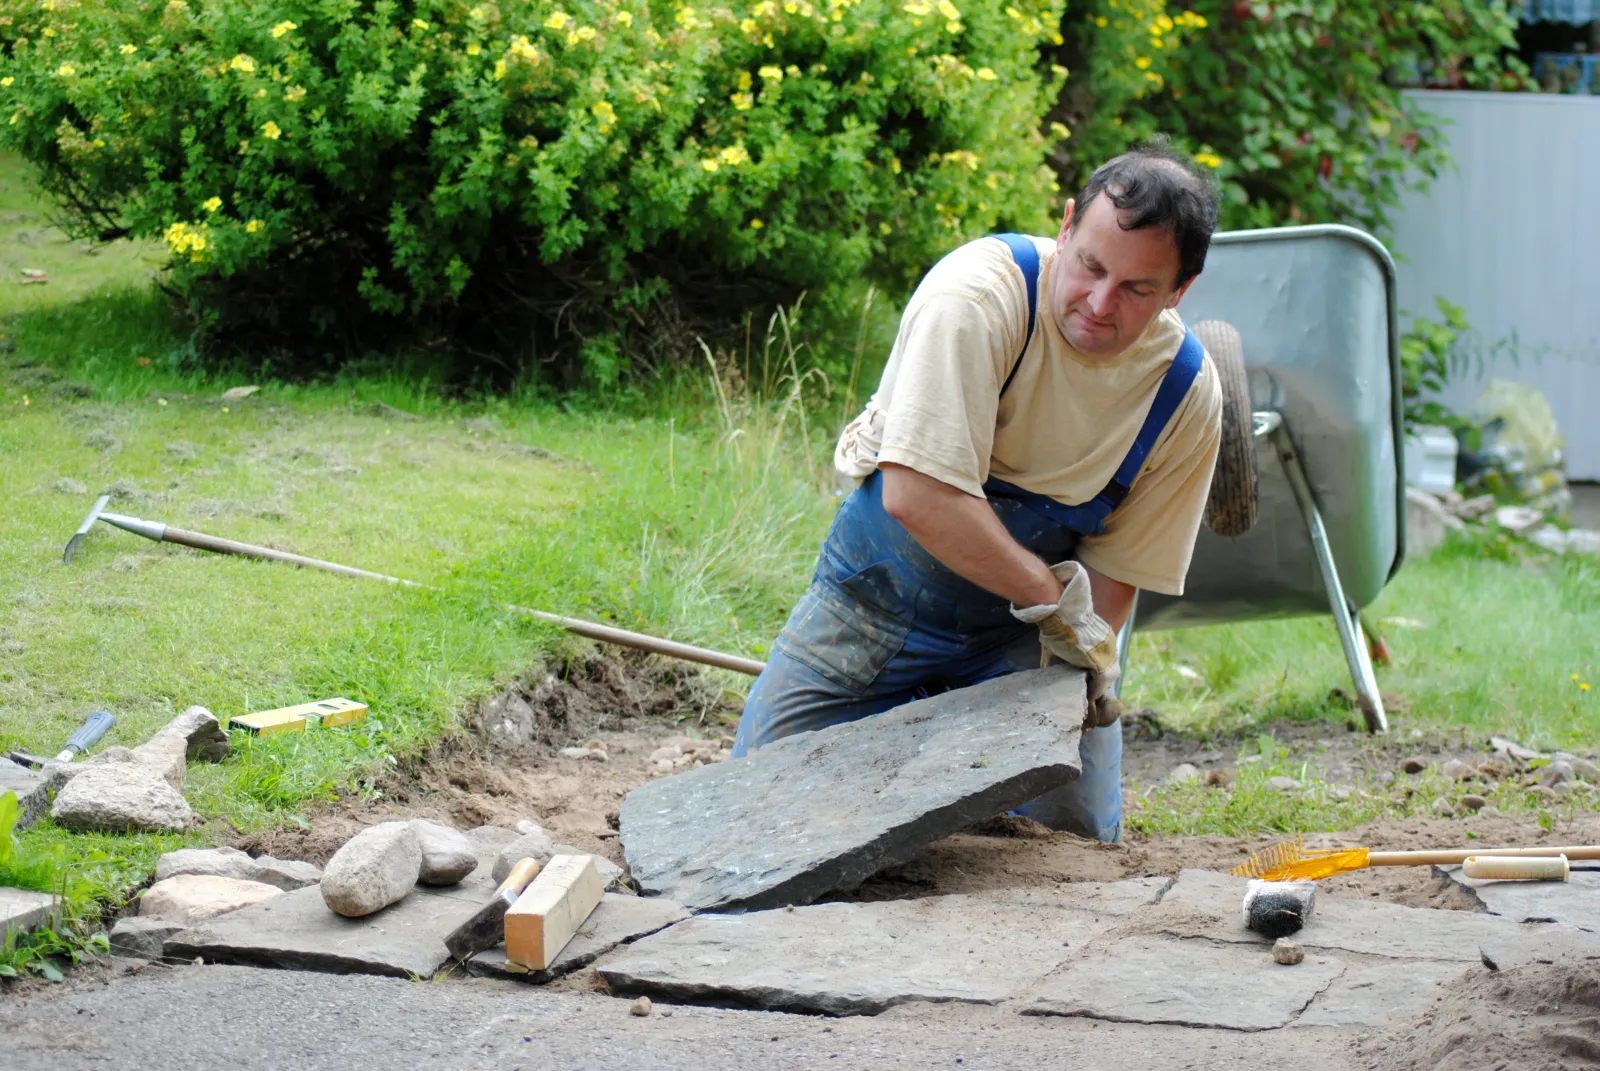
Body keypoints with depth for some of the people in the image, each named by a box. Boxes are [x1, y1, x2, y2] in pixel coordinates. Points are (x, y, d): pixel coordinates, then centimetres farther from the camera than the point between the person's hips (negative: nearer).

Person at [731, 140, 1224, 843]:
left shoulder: (1188, 393, -16)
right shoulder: (978, 294, -30)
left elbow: (1117, 566, -7)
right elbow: (916, 495, -37)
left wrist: (1087, 662, -26)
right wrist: (1056, 597, -31)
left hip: (1020, 632, 2)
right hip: (879, 600, -2)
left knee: (1076, 833, -8)